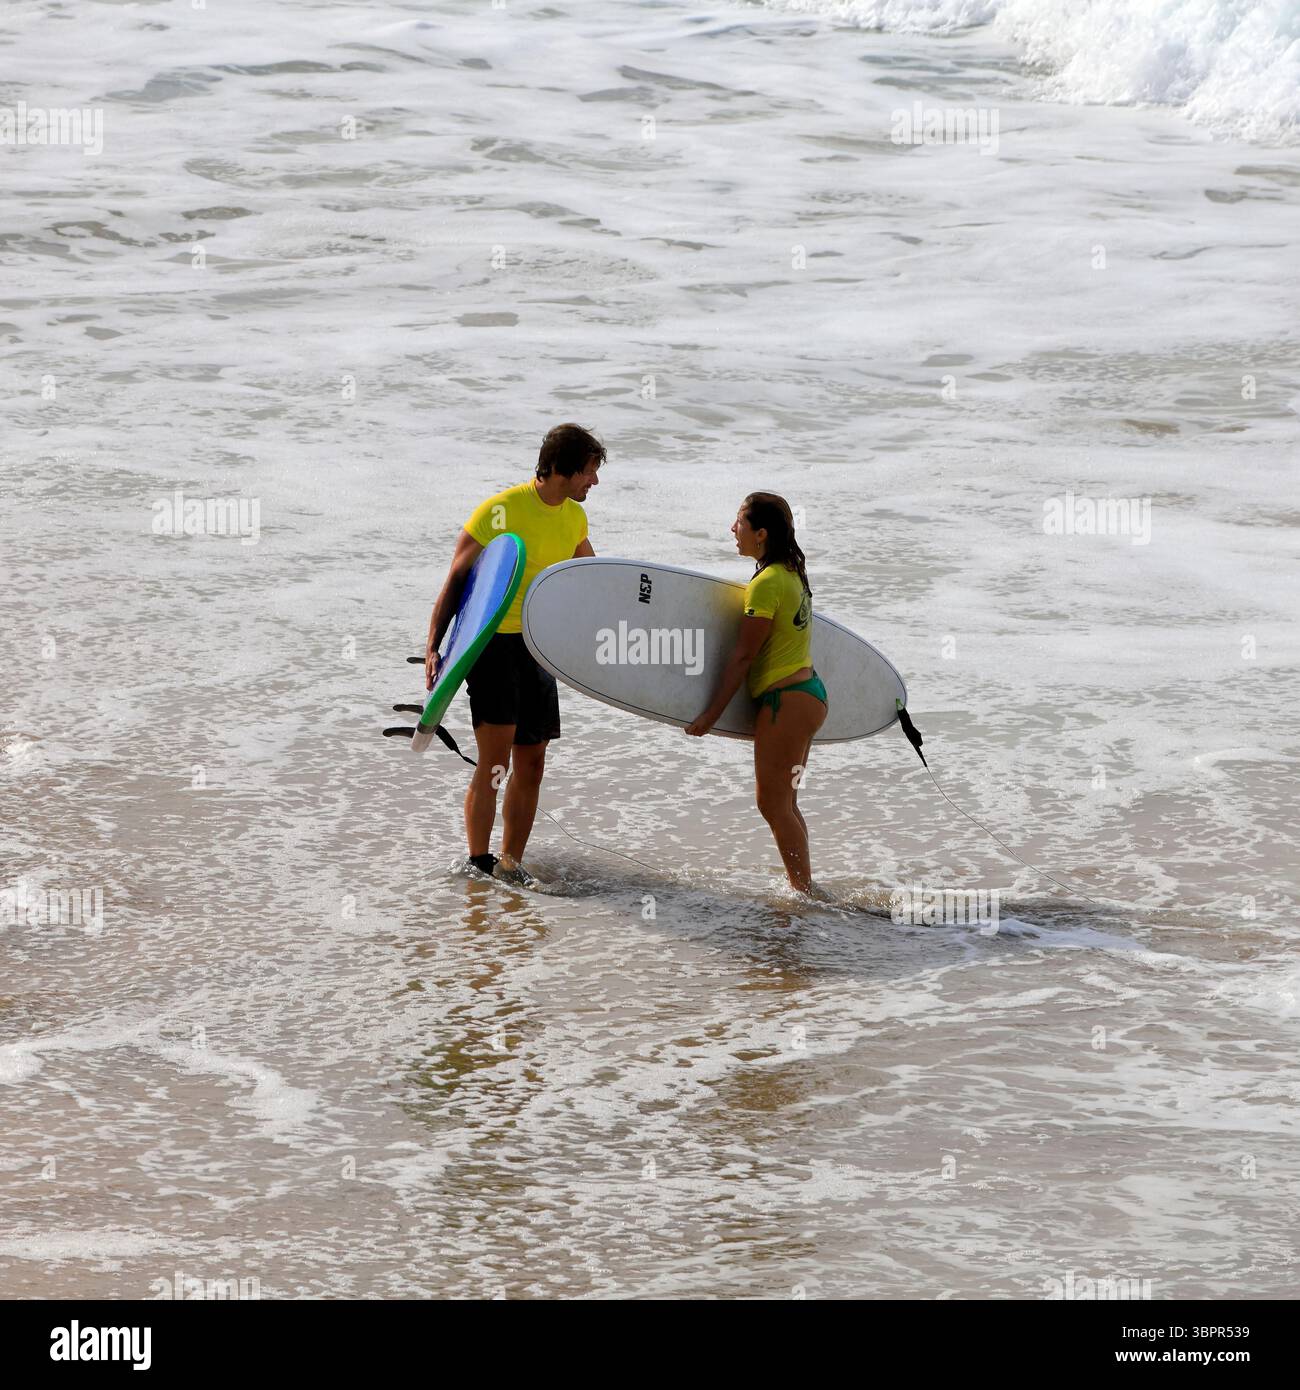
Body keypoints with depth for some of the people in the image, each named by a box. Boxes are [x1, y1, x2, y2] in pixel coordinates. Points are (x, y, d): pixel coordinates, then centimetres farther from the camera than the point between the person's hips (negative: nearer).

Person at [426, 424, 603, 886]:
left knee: (531, 764, 7)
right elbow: (455, 581, -11)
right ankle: (477, 866, -7)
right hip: (493, 641, -7)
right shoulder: (500, 510, -15)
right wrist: (432, 647, -17)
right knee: (495, 759, -13)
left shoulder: (574, 518, 6)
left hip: (538, 646, 7)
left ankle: (511, 865, 16)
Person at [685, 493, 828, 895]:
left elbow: (743, 657, -17)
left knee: (772, 804, -4)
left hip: (785, 700, -10)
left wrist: (711, 714, -13)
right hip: (808, 693, 10)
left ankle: (804, 891, -1)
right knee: (784, 805, 14)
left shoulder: (766, 584, -18)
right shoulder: (792, 574, 10)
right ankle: (804, 889, 17)